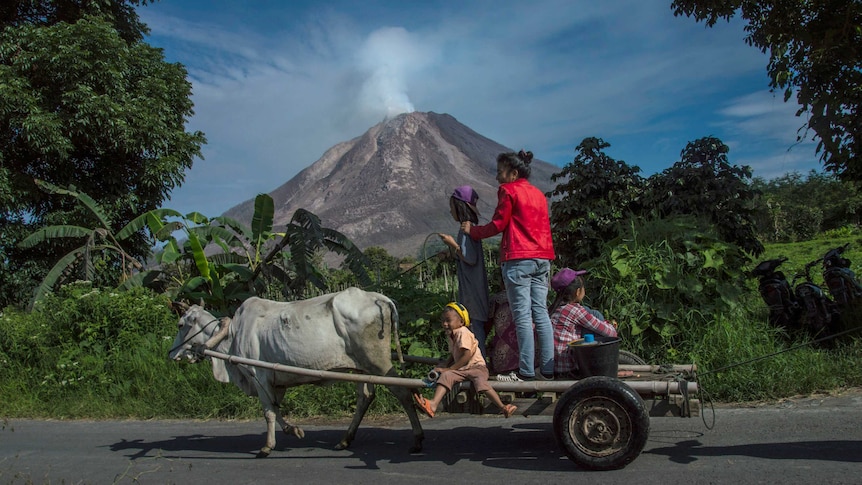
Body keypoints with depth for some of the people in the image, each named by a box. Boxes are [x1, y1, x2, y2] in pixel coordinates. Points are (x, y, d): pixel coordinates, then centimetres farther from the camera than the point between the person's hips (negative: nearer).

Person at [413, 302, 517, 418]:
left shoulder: (463, 332, -11)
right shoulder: (450, 335, 17)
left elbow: (467, 355, -19)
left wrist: (450, 368, -17)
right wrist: (445, 366, 6)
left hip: (476, 366, -7)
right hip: (462, 370, 7)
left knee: (480, 381, -34)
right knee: (446, 376, -18)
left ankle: (503, 407, -35)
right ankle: (434, 404, -36)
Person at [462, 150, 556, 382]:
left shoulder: (509, 190, -2)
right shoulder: (538, 193, 19)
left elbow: (498, 225, -4)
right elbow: (541, 226, 18)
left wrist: (473, 230, 9)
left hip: (518, 259, -7)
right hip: (542, 259, 7)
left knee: (522, 316, -6)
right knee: (540, 314, 7)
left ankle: (526, 372, -4)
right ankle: (547, 369, 8)